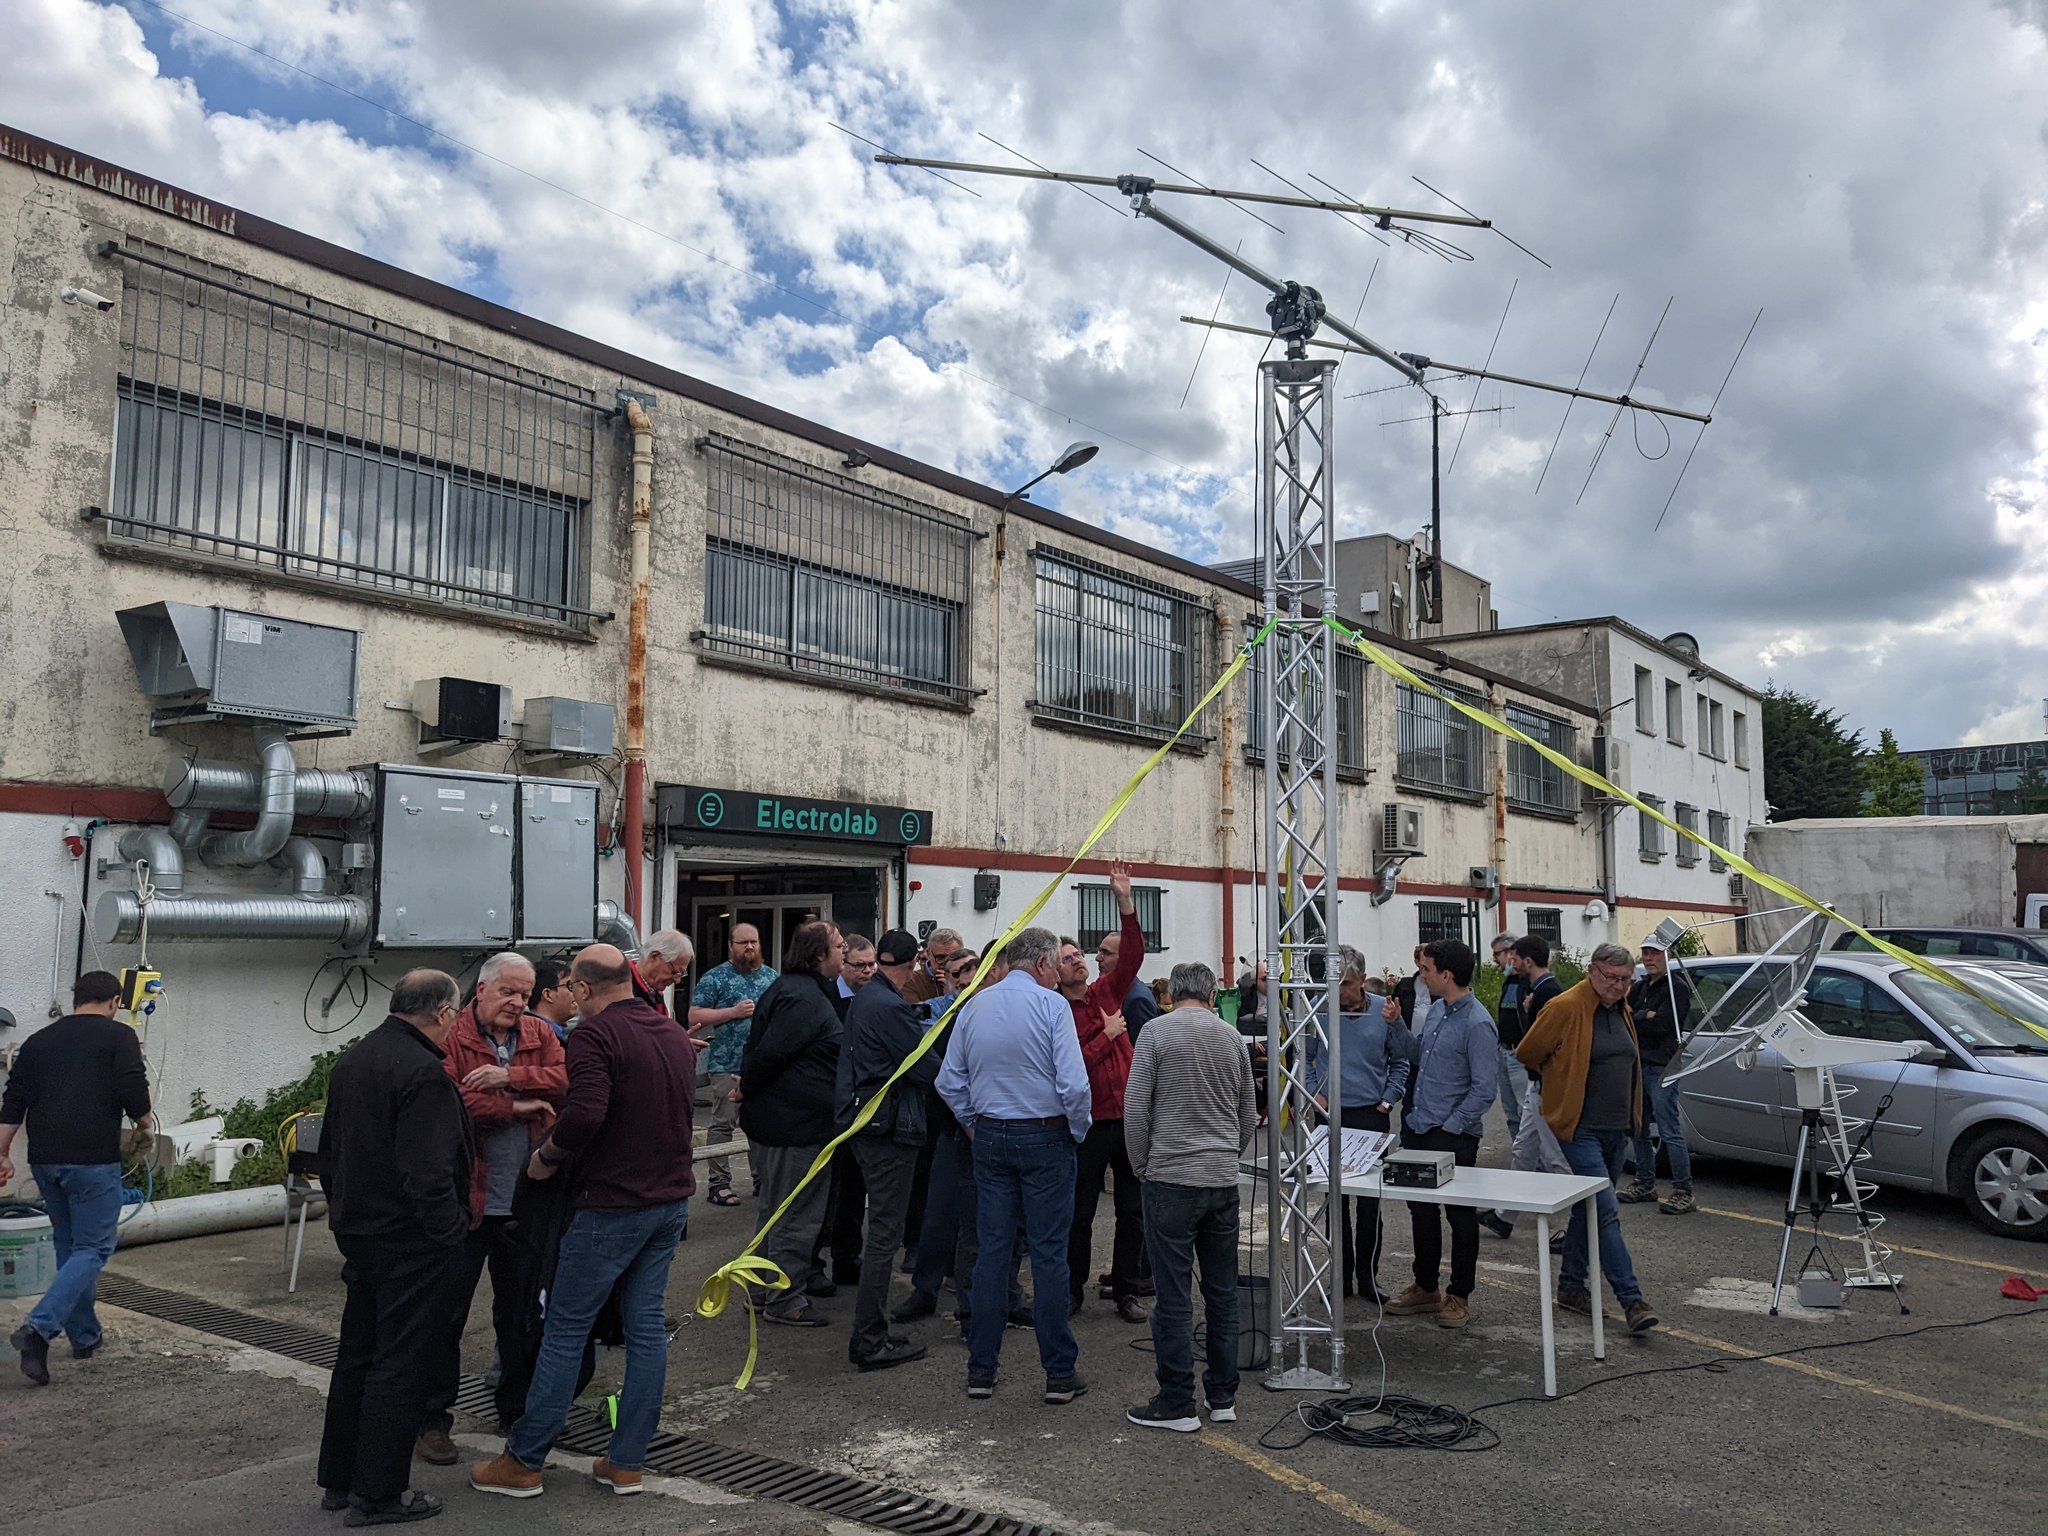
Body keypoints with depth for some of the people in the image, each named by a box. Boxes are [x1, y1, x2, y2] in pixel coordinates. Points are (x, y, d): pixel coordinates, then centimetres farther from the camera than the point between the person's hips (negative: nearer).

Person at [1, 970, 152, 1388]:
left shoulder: (38, 1040, 14)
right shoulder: (118, 1036, -3)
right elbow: (133, 1091, -12)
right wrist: (144, 1123, 7)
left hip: (44, 1160, 6)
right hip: (93, 1159, -6)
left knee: (68, 1246, 17)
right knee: (93, 1248, 0)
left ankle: (85, 1338, 24)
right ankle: (39, 1328, -18)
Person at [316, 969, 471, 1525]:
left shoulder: (351, 1061, 9)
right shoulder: (423, 1073, -22)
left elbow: (329, 1151, 18)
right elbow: (427, 1172, -26)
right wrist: (450, 1231, -15)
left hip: (358, 1232, 10)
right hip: (411, 1243, -9)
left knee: (356, 1354, 19)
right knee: (401, 1364, 1)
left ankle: (338, 1479, 29)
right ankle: (377, 1494, 9)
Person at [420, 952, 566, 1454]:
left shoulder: (539, 1034, 6)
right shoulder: (449, 1038, -8)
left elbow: (568, 1079, -10)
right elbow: (449, 1102, -22)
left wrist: (510, 1076, -21)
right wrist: (519, 1107, -15)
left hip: (526, 1203, 5)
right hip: (466, 1200, -4)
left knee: (520, 1310, 17)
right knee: (448, 1313, 7)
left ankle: (518, 1408, 32)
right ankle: (433, 1419, 20)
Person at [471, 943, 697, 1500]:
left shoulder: (594, 1033, -15)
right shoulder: (676, 1034, 10)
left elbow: (585, 1114, -28)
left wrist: (546, 1156, -12)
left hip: (612, 1204, -7)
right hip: (671, 1199, 7)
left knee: (565, 1331, 4)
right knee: (648, 1327, 11)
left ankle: (523, 1462, 15)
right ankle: (626, 1460, 18)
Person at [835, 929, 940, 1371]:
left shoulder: (864, 998, 11)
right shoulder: (890, 1007, -19)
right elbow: (927, 1068, -16)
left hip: (863, 1120, 10)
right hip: (890, 1127, -10)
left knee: (882, 1229, 17)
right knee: (885, 1233, -3)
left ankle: (870, 1333, 25)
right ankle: (870, 1342, 3)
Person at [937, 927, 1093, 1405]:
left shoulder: (974, 1006, 5)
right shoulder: (1051, 1005, -11)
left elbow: (950, 1082, 8)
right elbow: (1073, 1083, -16)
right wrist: (1078, 1131, -1)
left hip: (990, 1137, 4)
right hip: (1045, 1137, -4)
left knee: (991, 1250, 9)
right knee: (1049, 1253, 2)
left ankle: (981, 1369, 15)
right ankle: (1060, 1373, 8)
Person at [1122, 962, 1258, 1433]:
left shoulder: (1157, 1032, -6)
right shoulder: (1232, 1037, 8)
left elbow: (1135, 1107, -8)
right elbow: (1249, 1115, 14)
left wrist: (1142, 1165, 5)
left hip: (1171, 1179, -5)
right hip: (1223, 1181, 5)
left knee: (1174, 1294, 0)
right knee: (1222, 1292, 12)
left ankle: (1176, 1403, 5)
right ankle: (1223, 1397, 19)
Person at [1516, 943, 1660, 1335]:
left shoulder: (1620, 1009, 10)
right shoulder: (1565, 1008, -15)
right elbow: (1527, 1054, -6)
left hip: (1615, 1128, 8)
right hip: (1580, 1129, -8)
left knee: (1587, 1209, 15)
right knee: (1606, 1213, -12)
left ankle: (1571, 1286, 26)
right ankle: (1632, 1301, -12)